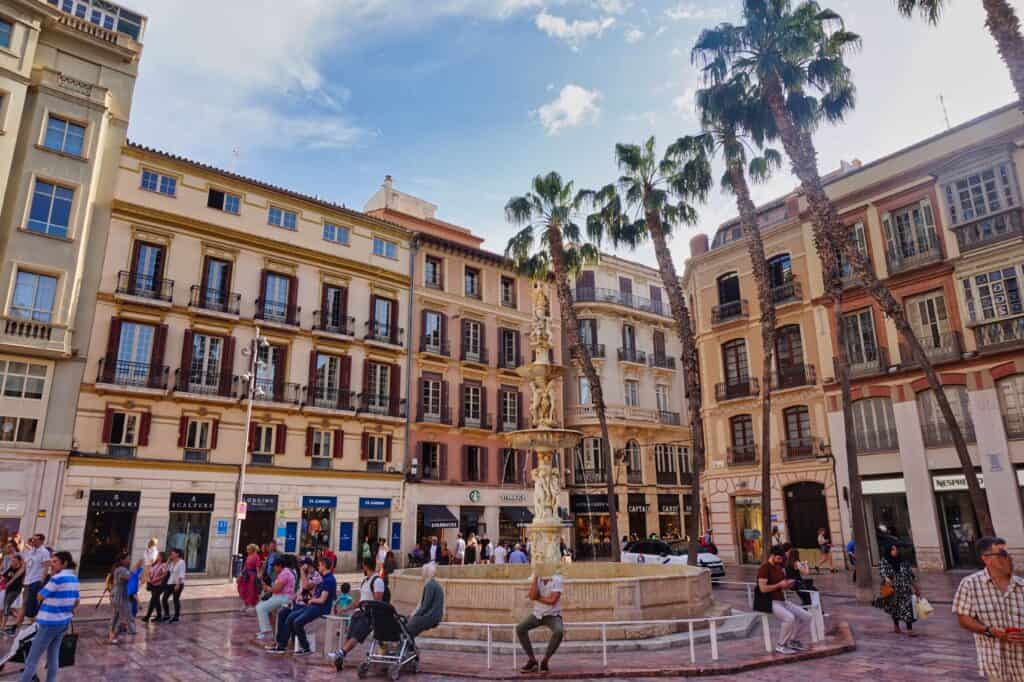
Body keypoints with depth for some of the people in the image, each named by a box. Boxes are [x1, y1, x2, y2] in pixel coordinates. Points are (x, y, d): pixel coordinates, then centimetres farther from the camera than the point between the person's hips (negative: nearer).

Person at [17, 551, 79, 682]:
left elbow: (40, 596, -7)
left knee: (32, 658, 3)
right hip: (64, 622, 8)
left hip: (50, 623, -8)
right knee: (53, 655, 14)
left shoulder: (57, 578, -19)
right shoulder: (74, 578, 7)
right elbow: (76, 602, 13)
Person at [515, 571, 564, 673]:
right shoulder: (536, 578, -2)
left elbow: (552, 600, -20)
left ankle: (545, 660, -14)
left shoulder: (557, 579, -12)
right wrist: (535, 579, -20)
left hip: (553, 615, -3)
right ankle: (532, 659, -6)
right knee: (520, 628, -21)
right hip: (537, 614, 3)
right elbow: (532, 597, -16)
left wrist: (538, 598, -10)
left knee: (559, 632, -34)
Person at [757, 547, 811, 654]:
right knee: (790, 618, -31)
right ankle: (780, 646, -12)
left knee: (806, 616, -1)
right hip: (769, 602, -9)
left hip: (782, 601, 9)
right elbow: (763, 589, -21)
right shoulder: (764, 568, -12)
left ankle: (792, 640, 14)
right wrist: (779, 585, -16)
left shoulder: (779, 568, 15)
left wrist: (788, 584, 1)